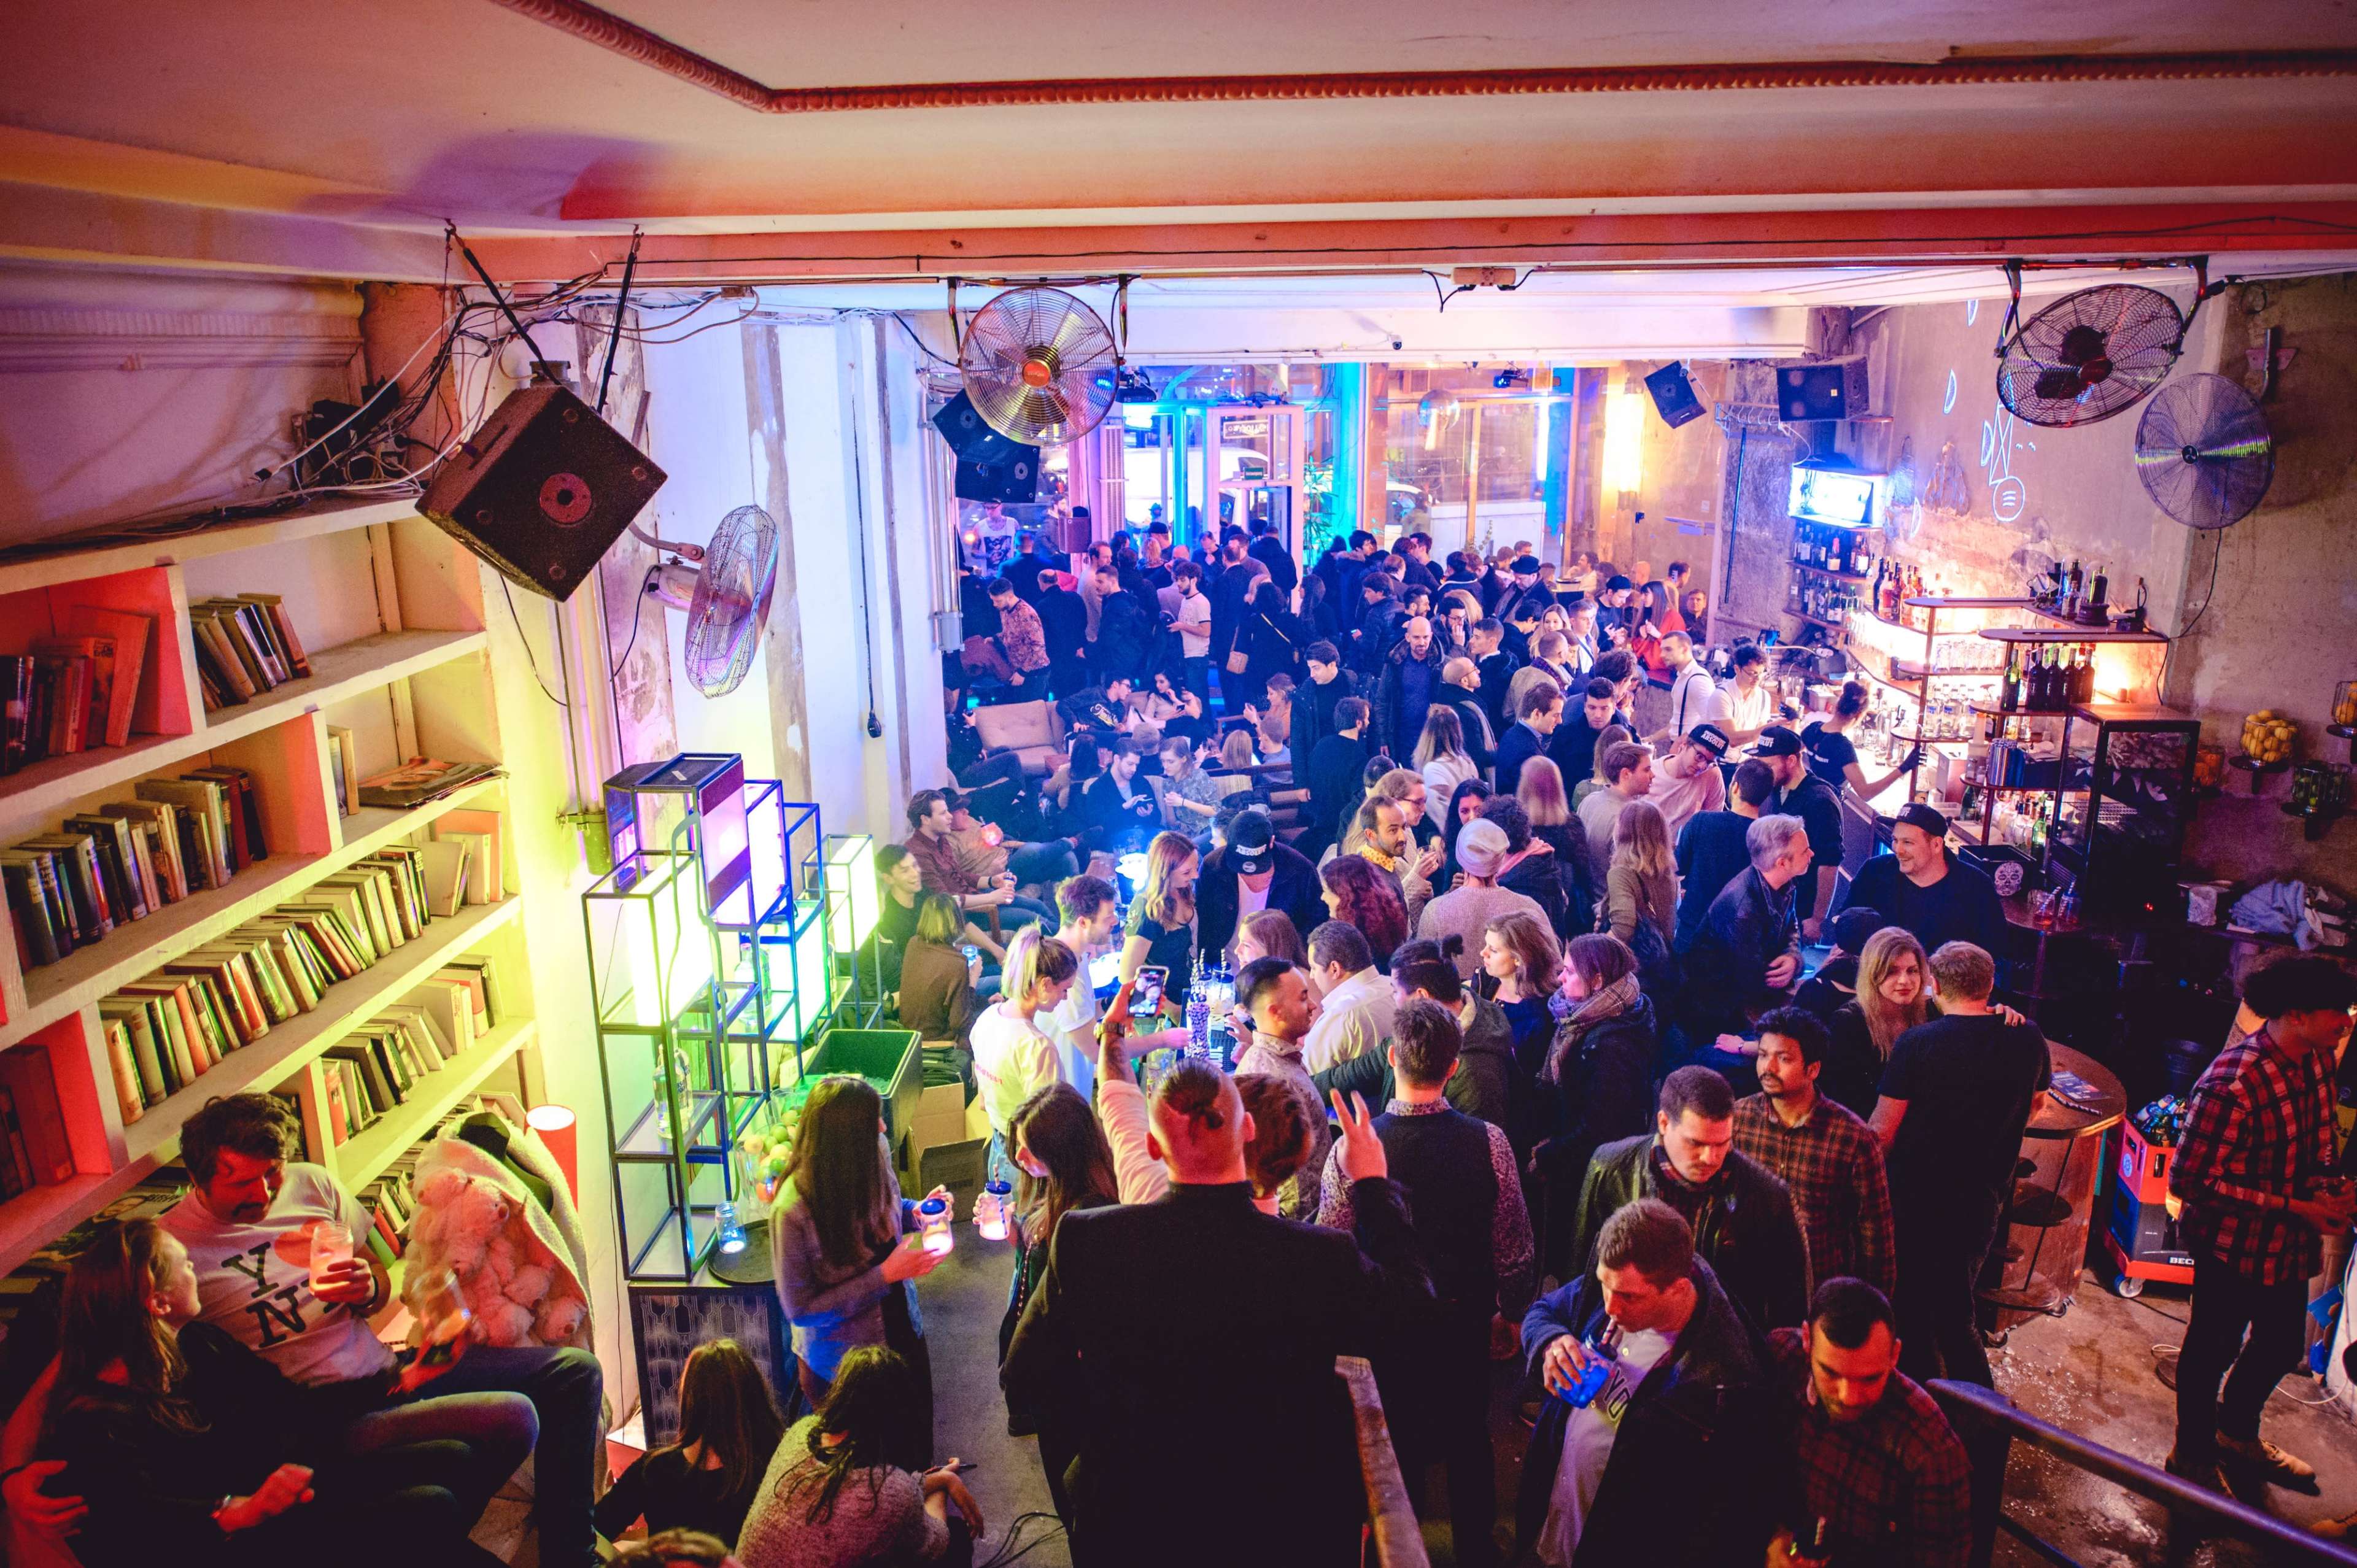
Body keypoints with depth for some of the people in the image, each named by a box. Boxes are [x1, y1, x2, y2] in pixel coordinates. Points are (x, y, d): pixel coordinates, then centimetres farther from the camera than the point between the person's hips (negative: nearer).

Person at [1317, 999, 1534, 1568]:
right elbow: (1514, 1245, -9)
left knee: (1397, 1447, 18)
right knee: (1470, 1444, 22)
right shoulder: (1488, 1142, -19)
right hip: (1466, 1321, 2)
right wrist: (1512, 1311, 9)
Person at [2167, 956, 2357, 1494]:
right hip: (2236, 1245, -8)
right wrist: (2295, 1204, -25)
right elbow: (2191, 1180, -26)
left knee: (2282, 1346, 25)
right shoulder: (2233, 1084, -31)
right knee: (2214, 1348, 13)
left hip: (2291, 1245, 8)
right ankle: (2194, 1456, 36)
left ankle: (2237, 1431, 52)